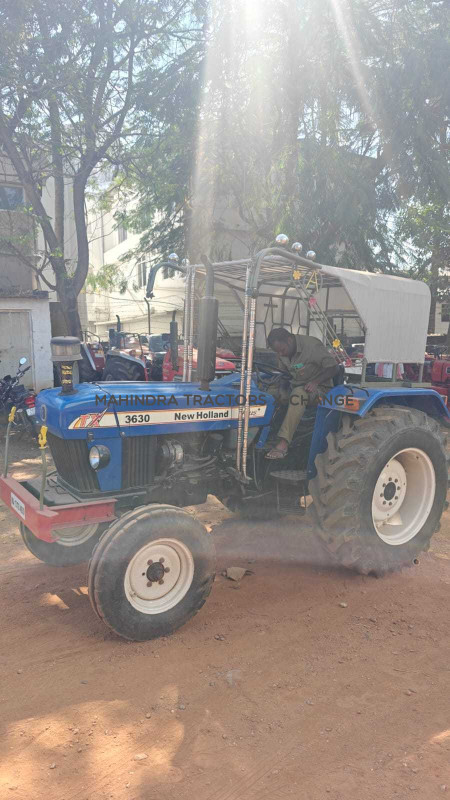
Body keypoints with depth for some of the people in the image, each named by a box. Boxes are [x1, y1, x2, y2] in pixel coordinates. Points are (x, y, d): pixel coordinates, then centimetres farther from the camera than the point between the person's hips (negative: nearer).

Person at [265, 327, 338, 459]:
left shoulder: (312, 345, -18)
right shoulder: (282, 353, 3)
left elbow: (333, 367, -15)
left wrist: (315, 382, -27)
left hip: (319, 387, -7)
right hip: (295, 386, 7)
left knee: (298, 394, -40)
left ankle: (283, 443, -46)